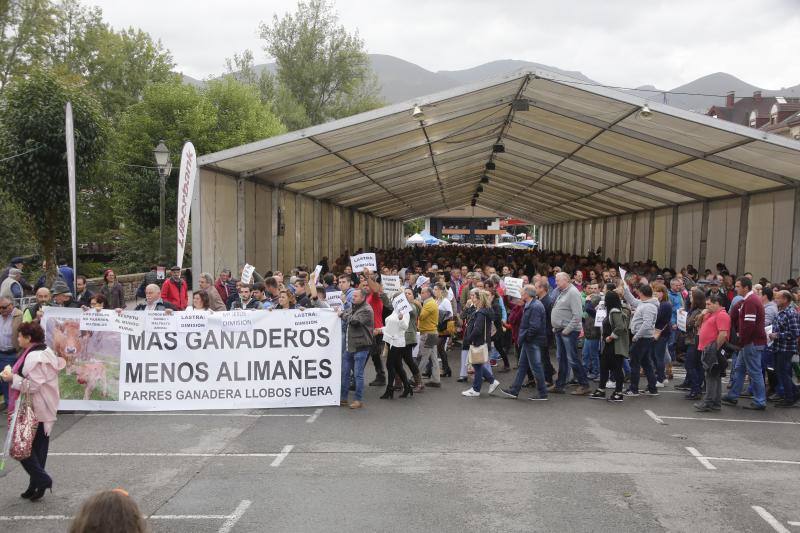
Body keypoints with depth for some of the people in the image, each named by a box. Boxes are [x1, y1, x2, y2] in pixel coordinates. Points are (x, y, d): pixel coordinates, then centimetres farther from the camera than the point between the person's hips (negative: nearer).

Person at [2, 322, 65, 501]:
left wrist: (13, 378, -14)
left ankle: (41, 479, 0)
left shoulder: (33, 358, -21)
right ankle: (37, 485, 21)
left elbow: (32, 385, -24)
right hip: (45, 410, 10)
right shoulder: (47, 352, 10)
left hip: (33, 411, -10)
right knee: (39, 446, 14)